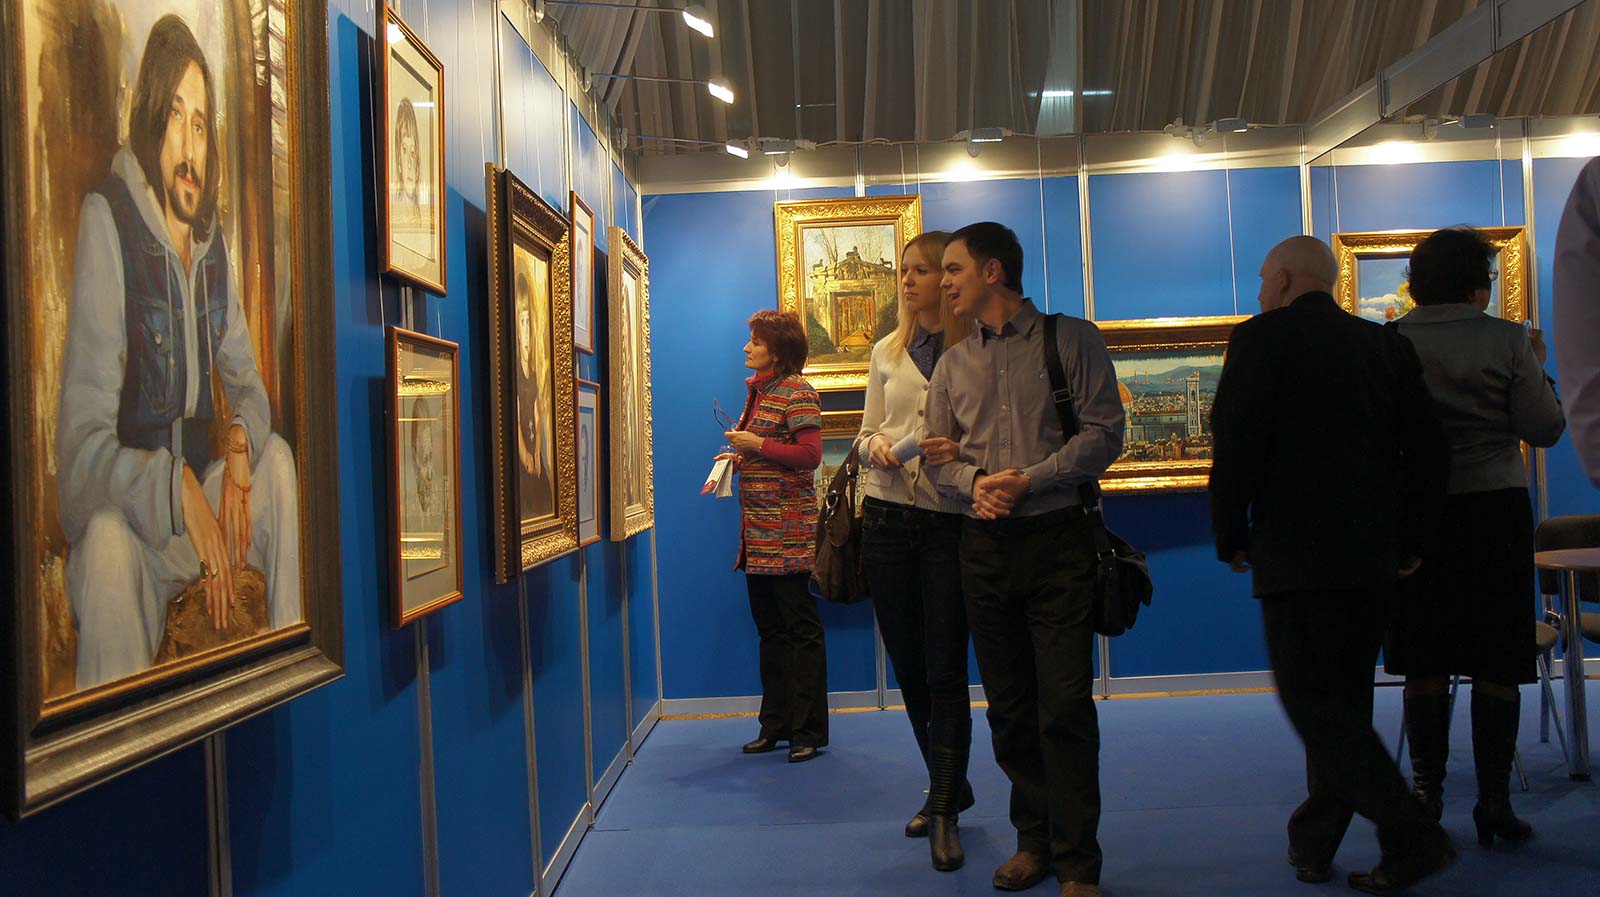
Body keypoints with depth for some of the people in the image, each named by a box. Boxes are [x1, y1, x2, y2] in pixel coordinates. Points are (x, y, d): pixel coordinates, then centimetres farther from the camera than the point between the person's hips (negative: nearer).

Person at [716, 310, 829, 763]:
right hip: (759, 531, 9)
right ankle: (776, 725, 21)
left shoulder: (796, 392, -10)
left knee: (801, 629, -2)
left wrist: (756, 444, -16)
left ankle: (808, 730, 5)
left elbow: (810, 455, -18)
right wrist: (739, 457, 9)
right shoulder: (758, 391, 17)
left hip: (789, 532, -9)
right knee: (770, 629, 13)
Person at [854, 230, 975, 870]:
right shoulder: (888, 352, 12)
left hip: (949, 520, -5)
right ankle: (949, 788, 29)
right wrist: (875, 446, -6)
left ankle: (943, 813, 6)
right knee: (909, 666, 11)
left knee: (944, 670, -4)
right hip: (887, 515, 5)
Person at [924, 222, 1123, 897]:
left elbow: (1103, 433, -6)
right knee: (1008, 706, 9)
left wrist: (1028, 480, -16)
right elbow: (938, 457, 13)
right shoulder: (953, 363, 14)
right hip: (984, 545, 5)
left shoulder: (1071, 339, 1)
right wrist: (977, 482, -9)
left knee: (1065, 705, -7)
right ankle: (1035, 840, 23)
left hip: (1057, 540, -4)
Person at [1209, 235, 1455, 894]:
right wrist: (1410, 541, 14)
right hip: (1373, 556, 7)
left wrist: (1230, 538, 0)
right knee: (1345, 699, 14)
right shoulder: (1386, 345, 12)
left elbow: (1236, 446, -12)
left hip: (1296, 556, -7)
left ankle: (1413, 838, -10)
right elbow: (1427, 449, 9)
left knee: (1313, 701, -2)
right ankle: (1315, 840, 21)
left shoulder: (1261, 339, -6)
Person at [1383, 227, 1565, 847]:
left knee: (1425, 663, 8)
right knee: (1496, 665, 3)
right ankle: (1494, 803, 6)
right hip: (1495, 506, -1)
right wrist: (1537, 370, 13)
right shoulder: (1507, 341, -4)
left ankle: (1426, 791, 12)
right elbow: (1545, 428, -2)